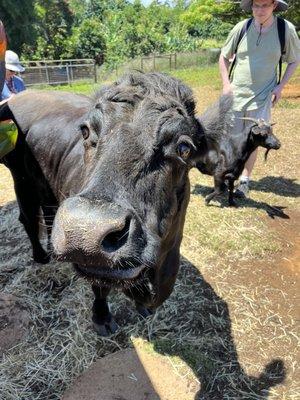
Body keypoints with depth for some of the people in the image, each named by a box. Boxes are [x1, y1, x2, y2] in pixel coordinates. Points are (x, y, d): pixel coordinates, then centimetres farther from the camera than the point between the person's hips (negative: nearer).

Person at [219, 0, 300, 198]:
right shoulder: (242, 27, -3)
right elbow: (224, 56, 10)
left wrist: (281, 86, -2)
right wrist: (226, 83, 0)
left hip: (262, 98, -1)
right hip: (236, 94, 1)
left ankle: (245, 181, 17)